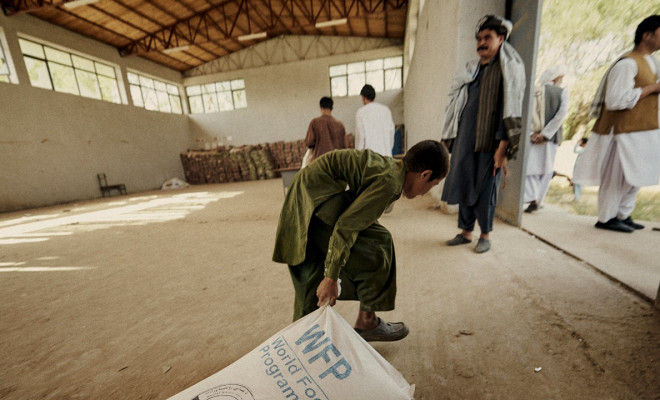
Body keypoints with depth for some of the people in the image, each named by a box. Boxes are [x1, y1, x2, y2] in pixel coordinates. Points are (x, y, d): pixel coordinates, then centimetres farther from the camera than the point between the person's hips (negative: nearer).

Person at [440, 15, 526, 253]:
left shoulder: (509, 69, 0)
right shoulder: (471, 70, 16)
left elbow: (512, 111, -8)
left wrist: (503, 149, -16)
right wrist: (449, 141, 10)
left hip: (489, 142, -5)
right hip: (464, 140, 5)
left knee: (485, 189, 1)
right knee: (463, 187, 6)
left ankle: (485, 236, 18)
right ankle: (466, 232, 20)